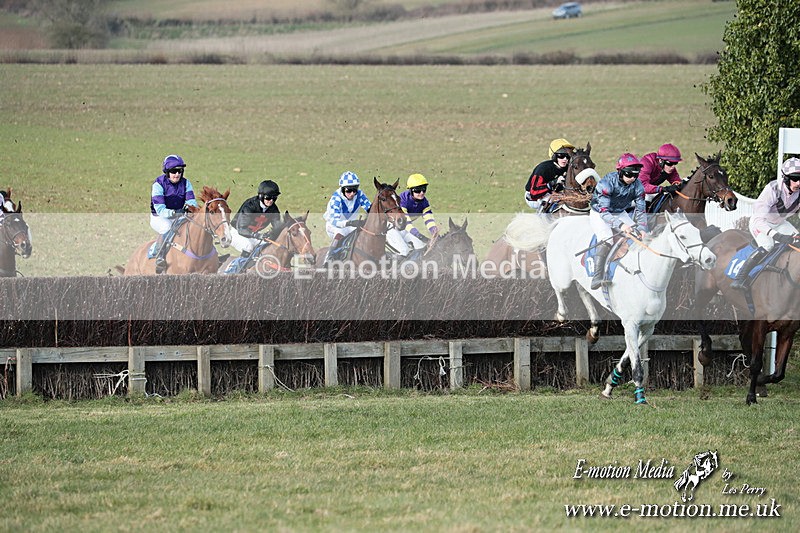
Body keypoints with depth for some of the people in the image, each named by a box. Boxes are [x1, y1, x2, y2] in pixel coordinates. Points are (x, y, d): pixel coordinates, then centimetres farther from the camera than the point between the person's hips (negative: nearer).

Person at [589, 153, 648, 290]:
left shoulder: (637, 186, -14)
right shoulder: (607, 182, -30)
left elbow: (640, 210, -8)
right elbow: (603, 211, -34)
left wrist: (642, 229, -27)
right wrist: (620, 225, -47)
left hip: (620, 213, 6)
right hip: (599, 213, -6)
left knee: (637, 236, -13)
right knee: (606, 239, -30)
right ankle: (598, 277, -33)